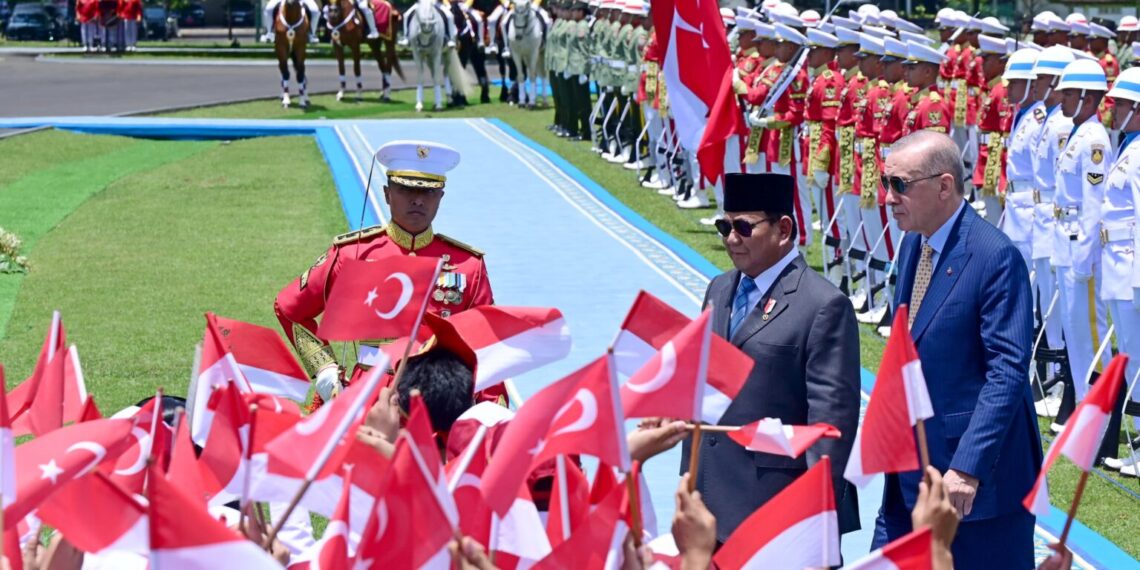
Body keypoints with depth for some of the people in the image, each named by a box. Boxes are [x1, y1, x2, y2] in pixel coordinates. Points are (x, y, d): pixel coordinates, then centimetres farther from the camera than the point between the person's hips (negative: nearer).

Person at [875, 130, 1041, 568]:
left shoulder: (996, 257, -18)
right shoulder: (913, 245, 8)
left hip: (977, 470, -8)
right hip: (911, 467, 8)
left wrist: (968, 467, -25)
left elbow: (1008, 371, -22)